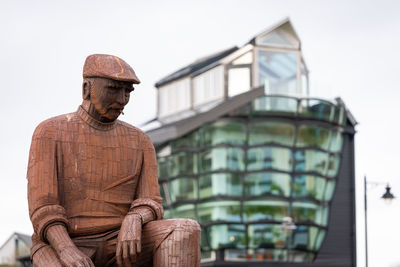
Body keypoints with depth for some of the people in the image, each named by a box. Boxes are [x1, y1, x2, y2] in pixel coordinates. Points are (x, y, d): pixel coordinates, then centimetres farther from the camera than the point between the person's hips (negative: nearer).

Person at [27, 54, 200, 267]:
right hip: (59, 246, -4)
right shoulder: (49, 133, -2)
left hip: (117, 243, 4)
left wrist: (133, 222, -26)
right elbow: (43, 210, -11)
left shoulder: (140, 142, 9)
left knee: (186, 232, -28)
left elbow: (149, 207, 0)